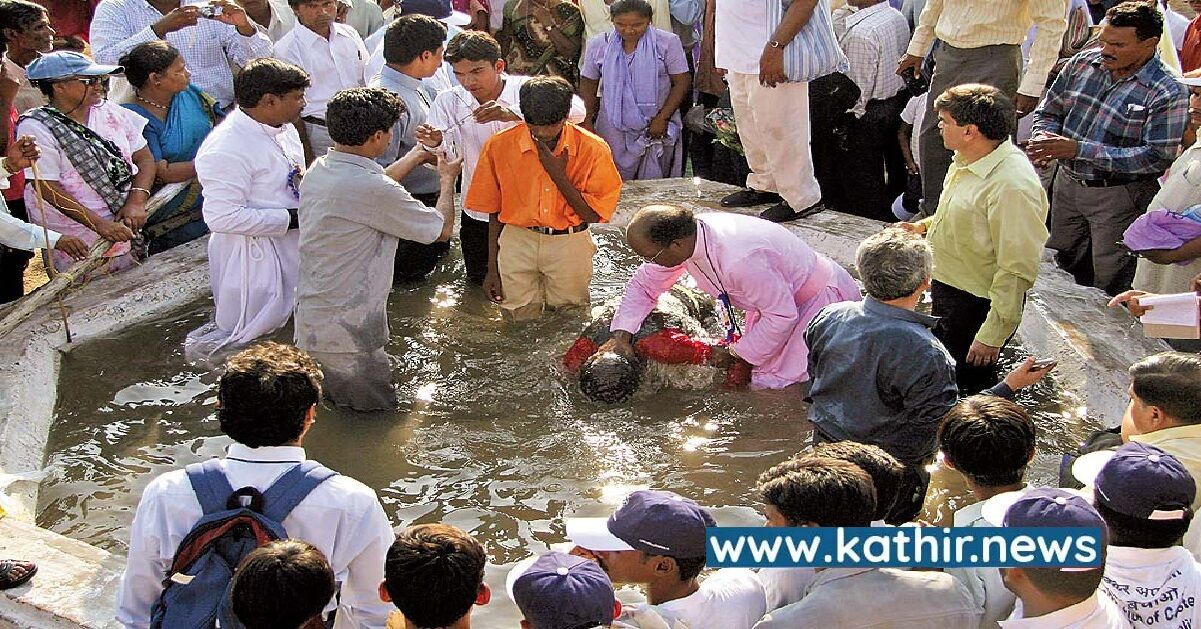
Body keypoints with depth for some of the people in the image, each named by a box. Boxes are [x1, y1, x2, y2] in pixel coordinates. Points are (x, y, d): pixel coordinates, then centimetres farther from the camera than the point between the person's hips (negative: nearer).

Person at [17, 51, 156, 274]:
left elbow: (144, 158, 7)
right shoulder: (35, 128, -10)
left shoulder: (109, 112, 6)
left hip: (125, 229, 5)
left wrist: (136, 202, -11)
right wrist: (100, 224, -24)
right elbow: (49, 189, -16)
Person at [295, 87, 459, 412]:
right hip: (348, 336, -9)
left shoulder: (317, 171, 2)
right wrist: (448, 180, 8)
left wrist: (416, 157, 31)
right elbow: (443, 229, -10)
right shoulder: (372, 190, -24)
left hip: (309, 322, 9)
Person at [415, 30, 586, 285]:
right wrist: (434, 143, -43)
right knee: (481, 280, 18)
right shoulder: (449, 100, -8)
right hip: (478, 214, 2)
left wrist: (515, 113, -46)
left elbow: (576, 111, -34)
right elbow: (442, 156, -17)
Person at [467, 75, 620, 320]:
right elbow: (495, 212, 3)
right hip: (517, 242, 1)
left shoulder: (593, 149, -12)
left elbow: (593, 214, -9)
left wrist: (558, 174, -19)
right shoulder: (499, 146, -7)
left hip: (570, 245, 0)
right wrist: (492, 267, 6)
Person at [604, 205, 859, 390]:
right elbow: (644, 284, 2)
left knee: (769, 380, -14)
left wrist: (736, 354, -17)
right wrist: (621, 334, -12)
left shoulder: (738, 260, -41)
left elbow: (782, 315, -30)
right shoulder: (682, 238, -15)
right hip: (778, 297, 9)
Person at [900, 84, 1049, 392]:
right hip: (944, 288, 10)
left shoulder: (1012, 186, -30)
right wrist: (924, 226, 8)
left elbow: (1018, 271, -28)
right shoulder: (967, 160, 0)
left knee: (965, 388, 3)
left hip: (977, 306, -10)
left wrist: (993, 335, -26)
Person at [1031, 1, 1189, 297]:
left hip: (1118, 197, -5)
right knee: (1057, 271, 17)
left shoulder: (1168, 93, -17)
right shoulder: (1083, 63, 0)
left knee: (1109, 284, 4)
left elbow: (1157, 158, -23)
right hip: (1067, 183, 6)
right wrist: (1044, 137, -15)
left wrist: (1079, 149, -26)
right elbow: (1049, 111, 11)